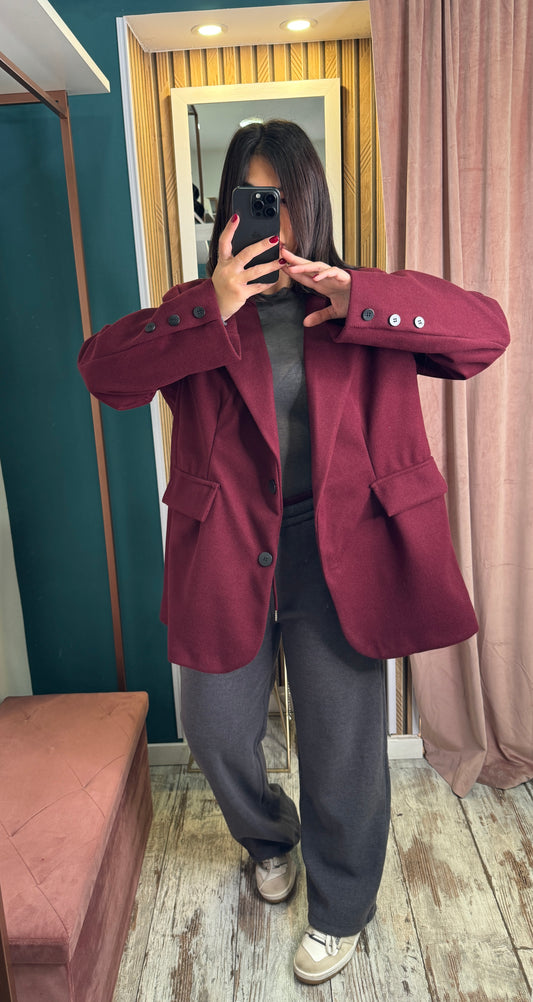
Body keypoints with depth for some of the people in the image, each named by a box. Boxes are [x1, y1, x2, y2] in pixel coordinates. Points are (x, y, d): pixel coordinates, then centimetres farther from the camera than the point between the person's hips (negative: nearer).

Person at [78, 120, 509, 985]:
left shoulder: (365, 305, 4)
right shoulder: (199, 313, 5)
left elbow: (486, 331, -8)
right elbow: (102, 370, -9)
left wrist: (362, 299, -21)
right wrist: (210, 311, -21)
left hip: (340, 552, -1)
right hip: (228, 550, 2)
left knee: (343, 746, 10)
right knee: (216, 731, 14)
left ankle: (340, 910, 39)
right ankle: (270, 839, 51)